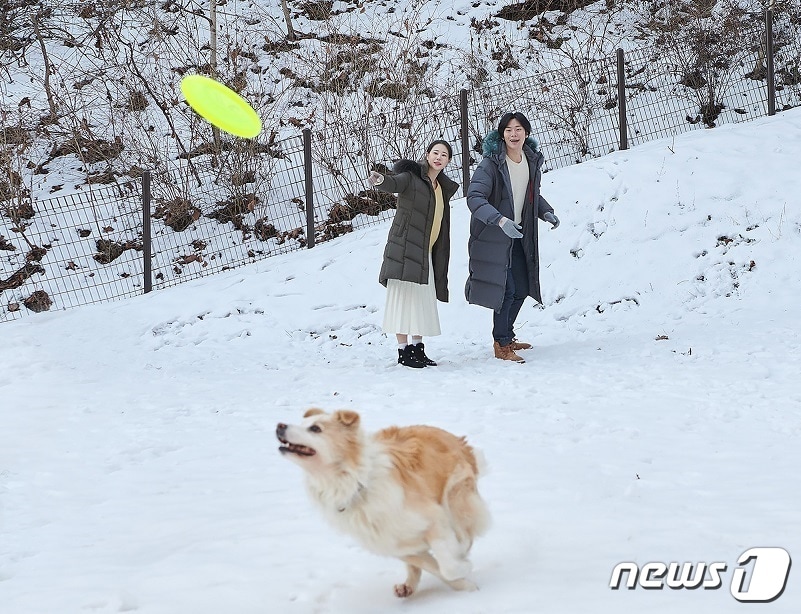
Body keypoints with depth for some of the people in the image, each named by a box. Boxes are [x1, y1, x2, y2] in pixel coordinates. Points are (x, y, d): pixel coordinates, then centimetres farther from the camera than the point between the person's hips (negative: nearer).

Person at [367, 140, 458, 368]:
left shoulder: (443, 187, 17)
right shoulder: (411, 177, -4)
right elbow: (394, 183, -27)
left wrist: (442, 261, 19)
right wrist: (380, 180, -50)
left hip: (427, 253, 8)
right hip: (405, 249, -8)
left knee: (424, 301, 8)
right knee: (404, 297, -8)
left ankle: (417, 348, 15)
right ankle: (403, 350, -7)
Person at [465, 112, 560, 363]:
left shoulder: (532, 160, 3)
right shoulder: (491, 163, -19)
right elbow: (474, 197, -27)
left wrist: (546, 211, 1)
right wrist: (500, 220, -39)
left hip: (519, 236, 7)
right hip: (494, 236, -7)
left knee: (522, 288, 12)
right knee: (506, 289, -10)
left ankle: (506, 336, 31)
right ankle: (501, 345, 5)